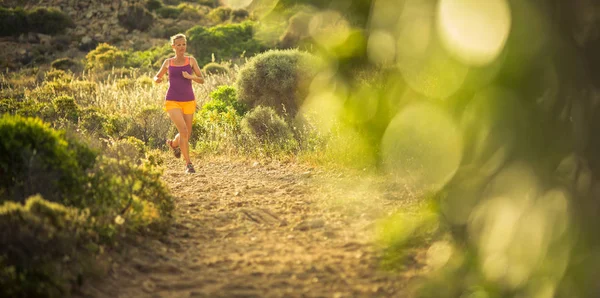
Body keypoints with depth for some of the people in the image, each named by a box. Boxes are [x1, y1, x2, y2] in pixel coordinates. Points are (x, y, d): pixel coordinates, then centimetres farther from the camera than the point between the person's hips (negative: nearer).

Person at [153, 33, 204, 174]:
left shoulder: (191, 61, 4)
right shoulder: (168, 62, 6)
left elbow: (201, 80, 0)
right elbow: (157, 77, 19)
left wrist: (191, 77, -19)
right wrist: (157, 79, -5)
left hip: (189, 101, 2)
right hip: (172, 102, -2)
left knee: (187, 134, 11)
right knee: (183, 130, -20)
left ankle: (173, 143, 46)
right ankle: (188, 163, -12)